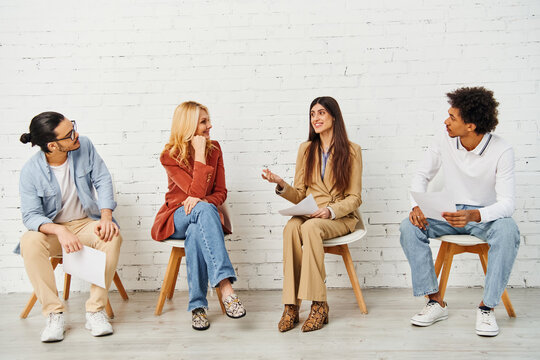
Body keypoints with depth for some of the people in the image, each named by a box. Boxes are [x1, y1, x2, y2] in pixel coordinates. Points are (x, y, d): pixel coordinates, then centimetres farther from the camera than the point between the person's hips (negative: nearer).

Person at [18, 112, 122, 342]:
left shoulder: (85, 146, -8)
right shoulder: (31, 172, -14)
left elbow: (103, 180, -5)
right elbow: (31, 215, -16)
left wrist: (106, 217, -21)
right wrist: (59, 231, -36)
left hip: (86, 223, 1)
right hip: (52, 228, -1)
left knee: (112, 237, -31)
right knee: (29, 242, -33)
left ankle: (95, 310, -22)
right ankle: (54, 314, -23)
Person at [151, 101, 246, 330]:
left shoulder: (214, 148, 4)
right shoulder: (170, 155, -9)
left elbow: (221, 193, 3)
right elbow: (196, 191, -20)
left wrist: (200, 200, -18)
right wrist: (199, 154, -20)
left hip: (203, 216, 3)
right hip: (176, 219, -3)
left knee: (196, 233, -37)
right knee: (205, 209, -38)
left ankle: (198, 306, -32)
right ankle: (225, 286, -49)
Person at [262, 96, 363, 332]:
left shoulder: (351, 151, 2)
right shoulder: (306, 149, 13)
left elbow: (354, 198, 0)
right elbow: (299, 196, 11)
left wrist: (331, 210, -18)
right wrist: (281, 185, -10)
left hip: (342, 217, -3)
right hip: (309, 214, 3)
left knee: (310, 227, -36)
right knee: (291, 228, -32)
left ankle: (319, 304, -31)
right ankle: (291, 306, -33)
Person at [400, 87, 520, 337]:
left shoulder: (501, 151, -18)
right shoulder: (444, 141, -8)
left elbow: (506, 203, -23)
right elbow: (422, 175, 2)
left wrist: (473, 215, -43)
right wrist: (418, 206, -18)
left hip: (485, 215, -3)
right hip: (450, 213, 3)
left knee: (508, 230, -37)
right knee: (409, 227, -23)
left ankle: (487, 307, -22)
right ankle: (436, 301, -15)